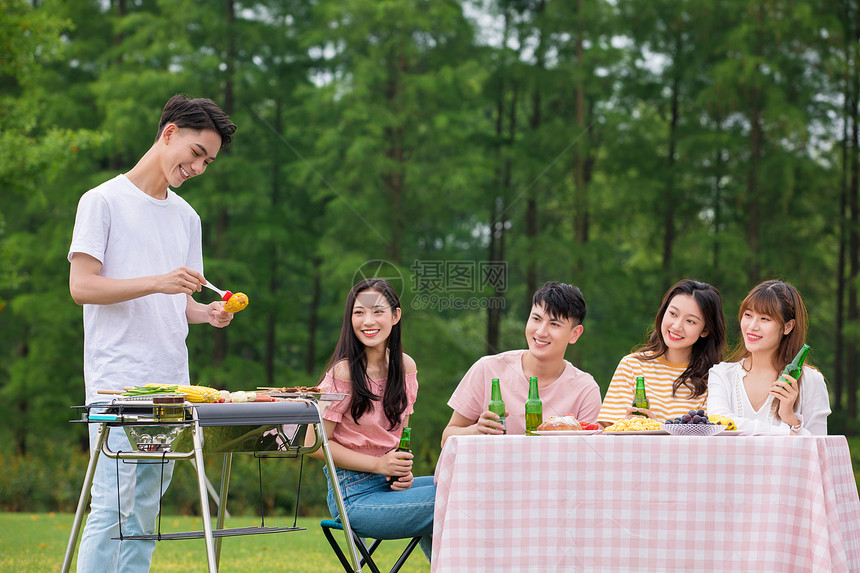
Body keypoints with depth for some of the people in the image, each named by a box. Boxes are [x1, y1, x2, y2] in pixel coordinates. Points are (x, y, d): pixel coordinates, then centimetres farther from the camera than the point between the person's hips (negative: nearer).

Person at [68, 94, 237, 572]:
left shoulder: (187, 217, 19)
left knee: (145, 513, 6)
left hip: (171, 386, 7)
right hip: (117, 384, -7)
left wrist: (207, 313, 0)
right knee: (112, 506, -11)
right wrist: (158, 282, -19)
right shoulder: (105, 201, -2)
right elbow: (82, 285, -10)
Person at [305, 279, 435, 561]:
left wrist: (403, 469, -3)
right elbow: (315, 444, -11)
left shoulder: (405, 367, 6)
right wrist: (380, 465, -17)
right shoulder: (343, 373, -13)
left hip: (391, 485, 7)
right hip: (355, 495, -7)